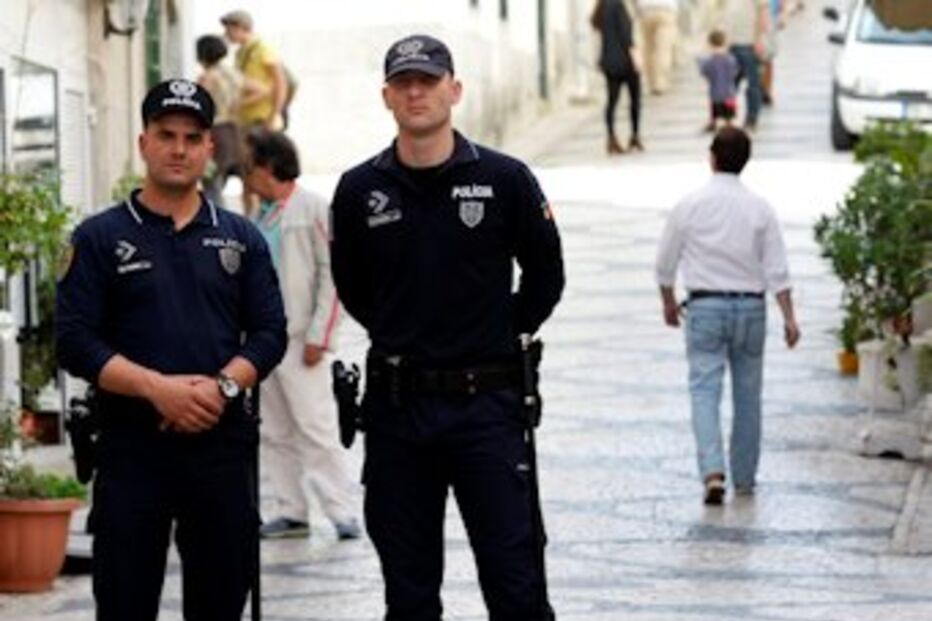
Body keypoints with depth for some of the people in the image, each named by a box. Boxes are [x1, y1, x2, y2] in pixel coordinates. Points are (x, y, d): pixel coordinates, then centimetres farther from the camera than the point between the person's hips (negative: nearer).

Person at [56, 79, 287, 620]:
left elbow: (270, 333, 7)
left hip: (223, 442, 3)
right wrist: (158, 388, -16)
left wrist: (223, 386, -12)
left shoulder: (241, 239, 13)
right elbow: (75, 341, -4)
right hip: (132, 447, -3)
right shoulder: (100, 238, 4)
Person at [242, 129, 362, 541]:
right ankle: (292, 512, 12)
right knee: (275, 433, 7)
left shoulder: (312, 209, -5)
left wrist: (318, 336, -14)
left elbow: (331, 275, -9)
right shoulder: (261, 217, 16)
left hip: (301, 340, -8)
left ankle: (341, 512, -9)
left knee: (316, 428, -10)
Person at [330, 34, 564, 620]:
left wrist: (501, 333, 8)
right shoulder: (360, 191, 2)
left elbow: (545, 276, 9)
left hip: (486, 401, -2)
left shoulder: (505, 180, -3)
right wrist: (400, 337, 12)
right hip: (396, 403, 2)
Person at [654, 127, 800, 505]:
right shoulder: (759, 209, -2)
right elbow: (776, 268, -5)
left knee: (704, 390, -4)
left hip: (705, 307, -2)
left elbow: (665, 264, 3)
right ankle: (744, 478, 20)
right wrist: (789, 317, -2)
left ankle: (712, 471, -22)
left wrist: (668, 302, 19)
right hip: (750, 306, 2)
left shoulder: (690, 205, -4)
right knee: (747, 395, 12)